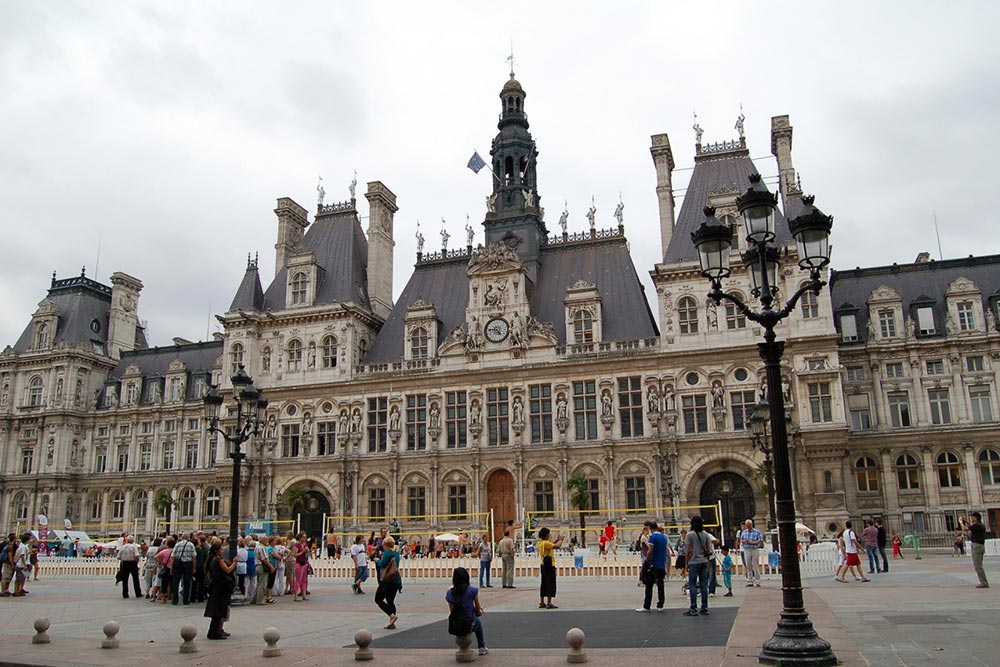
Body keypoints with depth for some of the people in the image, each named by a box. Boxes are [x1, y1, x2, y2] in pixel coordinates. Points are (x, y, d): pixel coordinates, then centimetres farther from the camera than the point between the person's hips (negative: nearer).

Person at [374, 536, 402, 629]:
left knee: (378, 599, 1)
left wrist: (378, 560, 6)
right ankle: (392, 623, 10)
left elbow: (382, 564, -15)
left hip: (388, 580, -8)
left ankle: (392, 615, -14)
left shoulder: (388, 552, -11)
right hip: (396, 580, 8)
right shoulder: (396, 553, 13)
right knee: (390, 601, 14)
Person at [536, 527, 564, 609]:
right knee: (551, 584, -6)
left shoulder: (540, 543, 11)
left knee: (544, 584, 13)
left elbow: (551, 545, 23)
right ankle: (549, 603, -7)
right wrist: (561, 540, -6)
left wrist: (557, 540, 16)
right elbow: (557, 546, -23)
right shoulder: (545, 543, -17)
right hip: (549, 565, -10)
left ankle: (542, 602, 16)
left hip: (544, 565, 10)